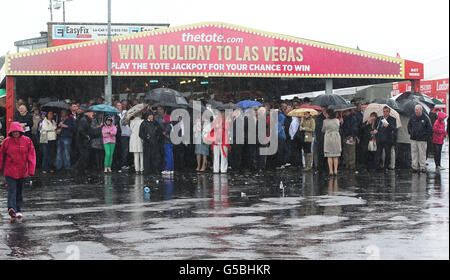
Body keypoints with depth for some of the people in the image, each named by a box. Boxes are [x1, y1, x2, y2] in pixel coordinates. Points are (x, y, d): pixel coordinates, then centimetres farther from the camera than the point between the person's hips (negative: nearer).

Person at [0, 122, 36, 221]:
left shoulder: (27, 141, -2)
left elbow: (31, 156, -3)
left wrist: (31, 170, -10)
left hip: (22, 171, 2)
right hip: (10, 171, -2)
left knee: (20, 191, 11)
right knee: (12, 190, -13)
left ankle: (18, 210, 22)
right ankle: (11, 209, -22)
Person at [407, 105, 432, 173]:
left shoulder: (425, 118, -6)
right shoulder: (413, 117, 5)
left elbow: (430, 129, -2)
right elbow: (409, 125, 21)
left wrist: (424, 135, -8)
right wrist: (410, 133, 9)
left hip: (422, 140, -4)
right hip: (413, 139, 4)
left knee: (422, 154, -3)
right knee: (414, 153, 6)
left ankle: (423, 167, 4)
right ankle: (415, 167, 12)